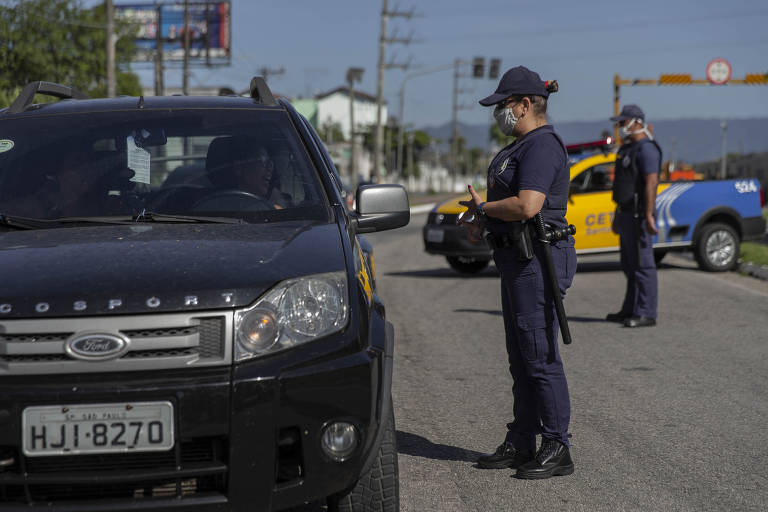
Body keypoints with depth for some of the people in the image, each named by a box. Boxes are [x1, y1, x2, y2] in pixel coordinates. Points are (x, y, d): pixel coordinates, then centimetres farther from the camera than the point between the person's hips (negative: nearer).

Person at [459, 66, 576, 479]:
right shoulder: (523, 146, 18)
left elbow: (527, 206, -28)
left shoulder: (542, 146, -16)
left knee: (541, 357, -7)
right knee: (521, 357, 15)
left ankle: (557, 449, -1)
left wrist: (483, 208, -12)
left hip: (536, 261, -11)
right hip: (516, 259, 11)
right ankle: (521, 443, 22)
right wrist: (484, 223, 11)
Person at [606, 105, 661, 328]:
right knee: (630, 266, 14)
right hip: (626, 214, 10)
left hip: (638, 216, -10)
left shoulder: (646, 148, -13)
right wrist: (617, 216, 24)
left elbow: (651, 183, -22)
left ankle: (646, 314, -7)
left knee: (643, 265, -8)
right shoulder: (626, 149, 19)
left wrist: (649, 216, -27)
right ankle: (630, 310, 21)